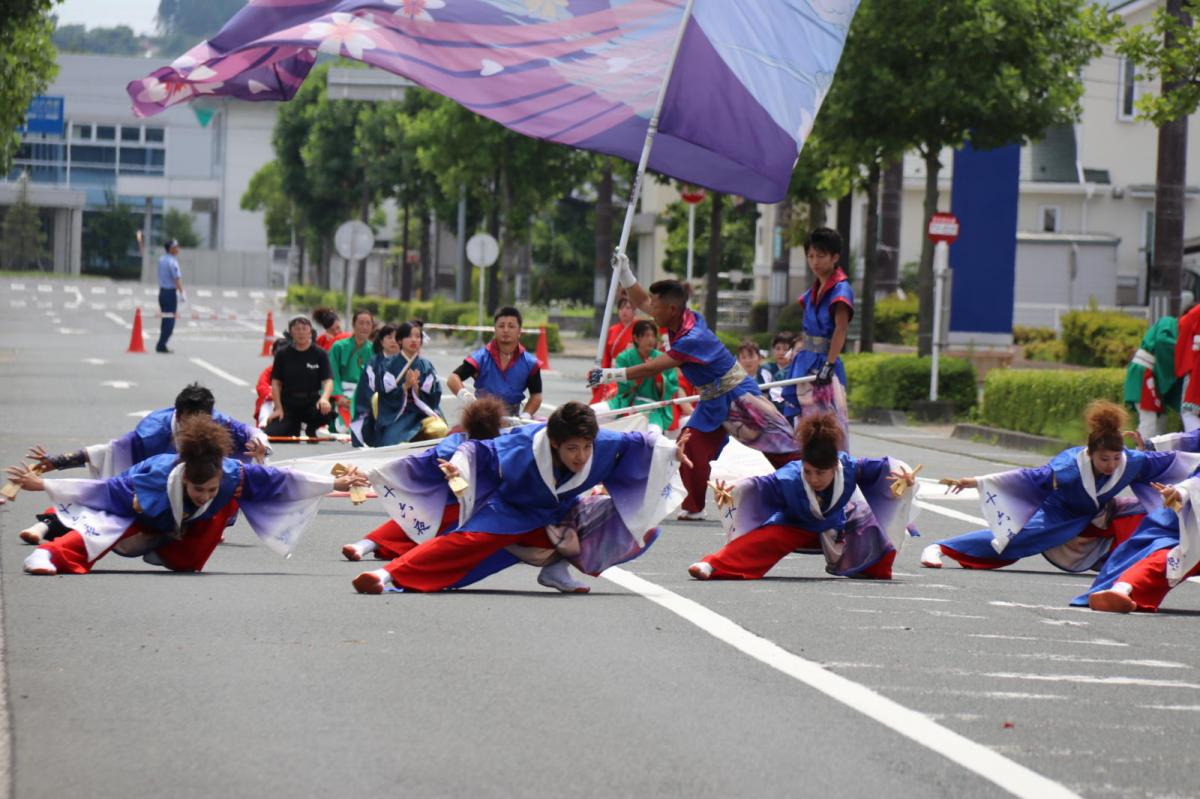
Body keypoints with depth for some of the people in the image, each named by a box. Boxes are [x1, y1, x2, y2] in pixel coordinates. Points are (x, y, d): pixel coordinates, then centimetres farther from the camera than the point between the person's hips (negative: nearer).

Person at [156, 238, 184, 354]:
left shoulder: (161, 259, 8)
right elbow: (177, 279, -22)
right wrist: (182, 293, -24)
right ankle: (161, 346, -8)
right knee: (170, 320, -5)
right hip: (171, 292, -8)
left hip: (162, 291, 8)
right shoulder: (172, 262, -15)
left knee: (166, 320, 15)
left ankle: (161, 345, 16)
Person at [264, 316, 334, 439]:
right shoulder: (282, 355, 3)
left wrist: (324, 398, -29)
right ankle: (293, 428, 18)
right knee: (270, 434, -20)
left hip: (311, 402, -1)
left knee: (327, 411, -35)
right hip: (288, 404, 1)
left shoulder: (320, 354, 0)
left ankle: (310, 428, 4)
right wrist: (278, 408, -6)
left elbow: (328, 381, -8)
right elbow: (276, 383, 4)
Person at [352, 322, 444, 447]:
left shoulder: (426, 367, 9)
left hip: (422, 413, 3)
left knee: (439, 429, -28)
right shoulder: (389, 366, 2)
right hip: (395, 416, -3)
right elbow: (385, 396, -5)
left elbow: (433, 399, 2)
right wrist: (405, 386, -20)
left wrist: (416, 387, -16)